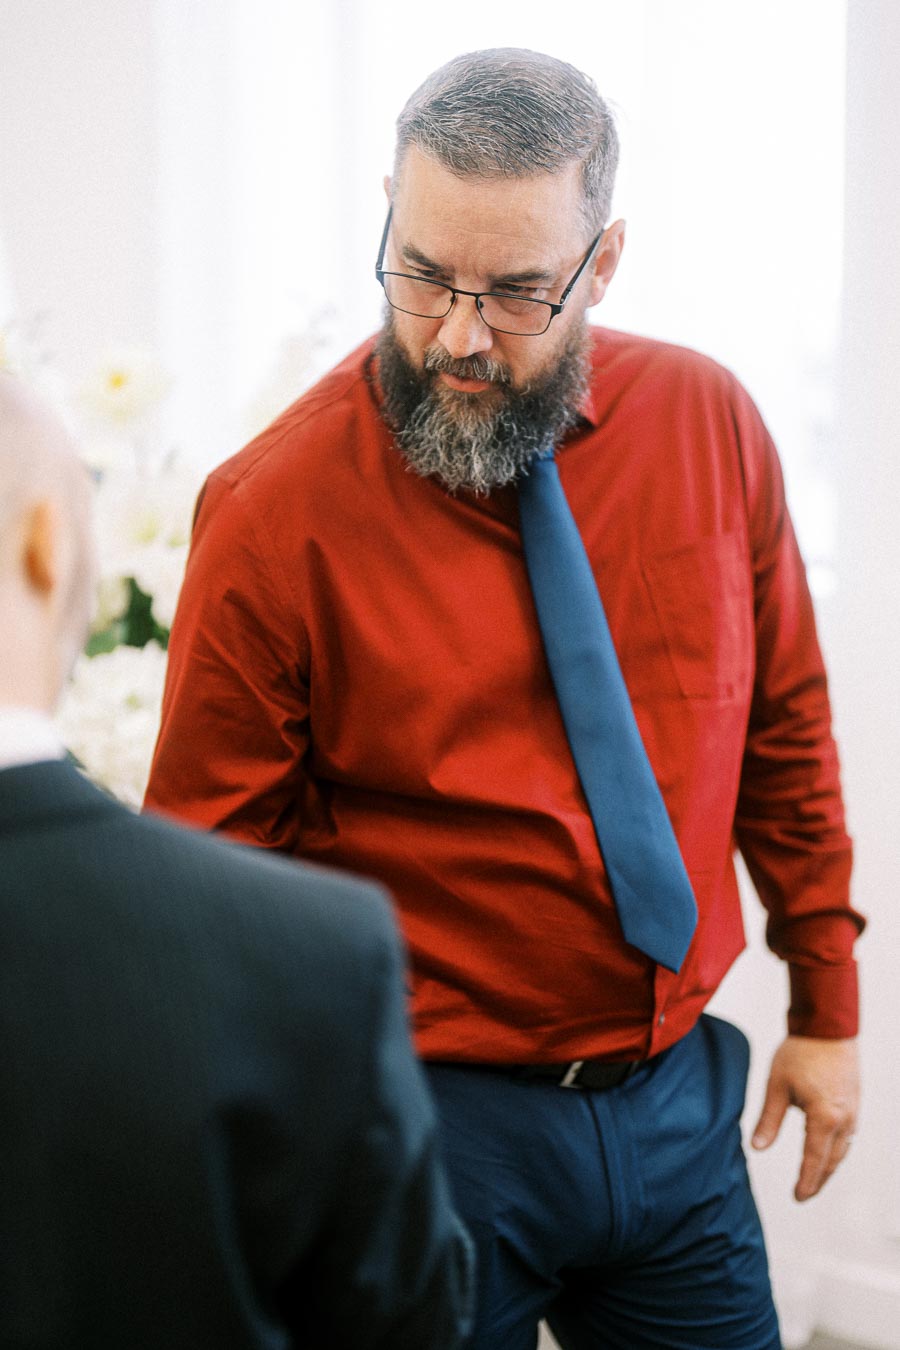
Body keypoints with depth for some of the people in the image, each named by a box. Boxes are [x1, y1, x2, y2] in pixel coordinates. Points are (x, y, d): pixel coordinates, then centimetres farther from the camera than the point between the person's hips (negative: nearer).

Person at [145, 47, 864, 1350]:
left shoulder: (708, 423, -3)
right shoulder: (277, 510, -15)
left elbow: (783, 730, 7)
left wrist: (826, 1007, 11)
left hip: (681, 1091, 4)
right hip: (430, 1119, -4)